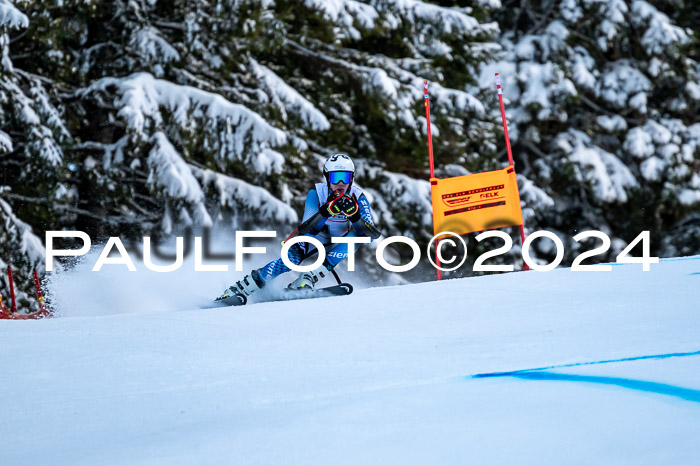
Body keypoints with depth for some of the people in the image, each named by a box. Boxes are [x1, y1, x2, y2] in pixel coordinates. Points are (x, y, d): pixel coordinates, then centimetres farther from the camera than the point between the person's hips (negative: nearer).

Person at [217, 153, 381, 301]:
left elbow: (371, 234, -32)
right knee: (291, 259, -29)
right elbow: (307, 229, -34)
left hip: (338, 242, 1)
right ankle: (237, 290, -19)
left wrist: (354, 215, -50)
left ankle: (307, 280, -33)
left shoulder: (358, 198, -23)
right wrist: (326, 211, -51)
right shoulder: (317, 193, -24)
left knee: (355, 235, -31)